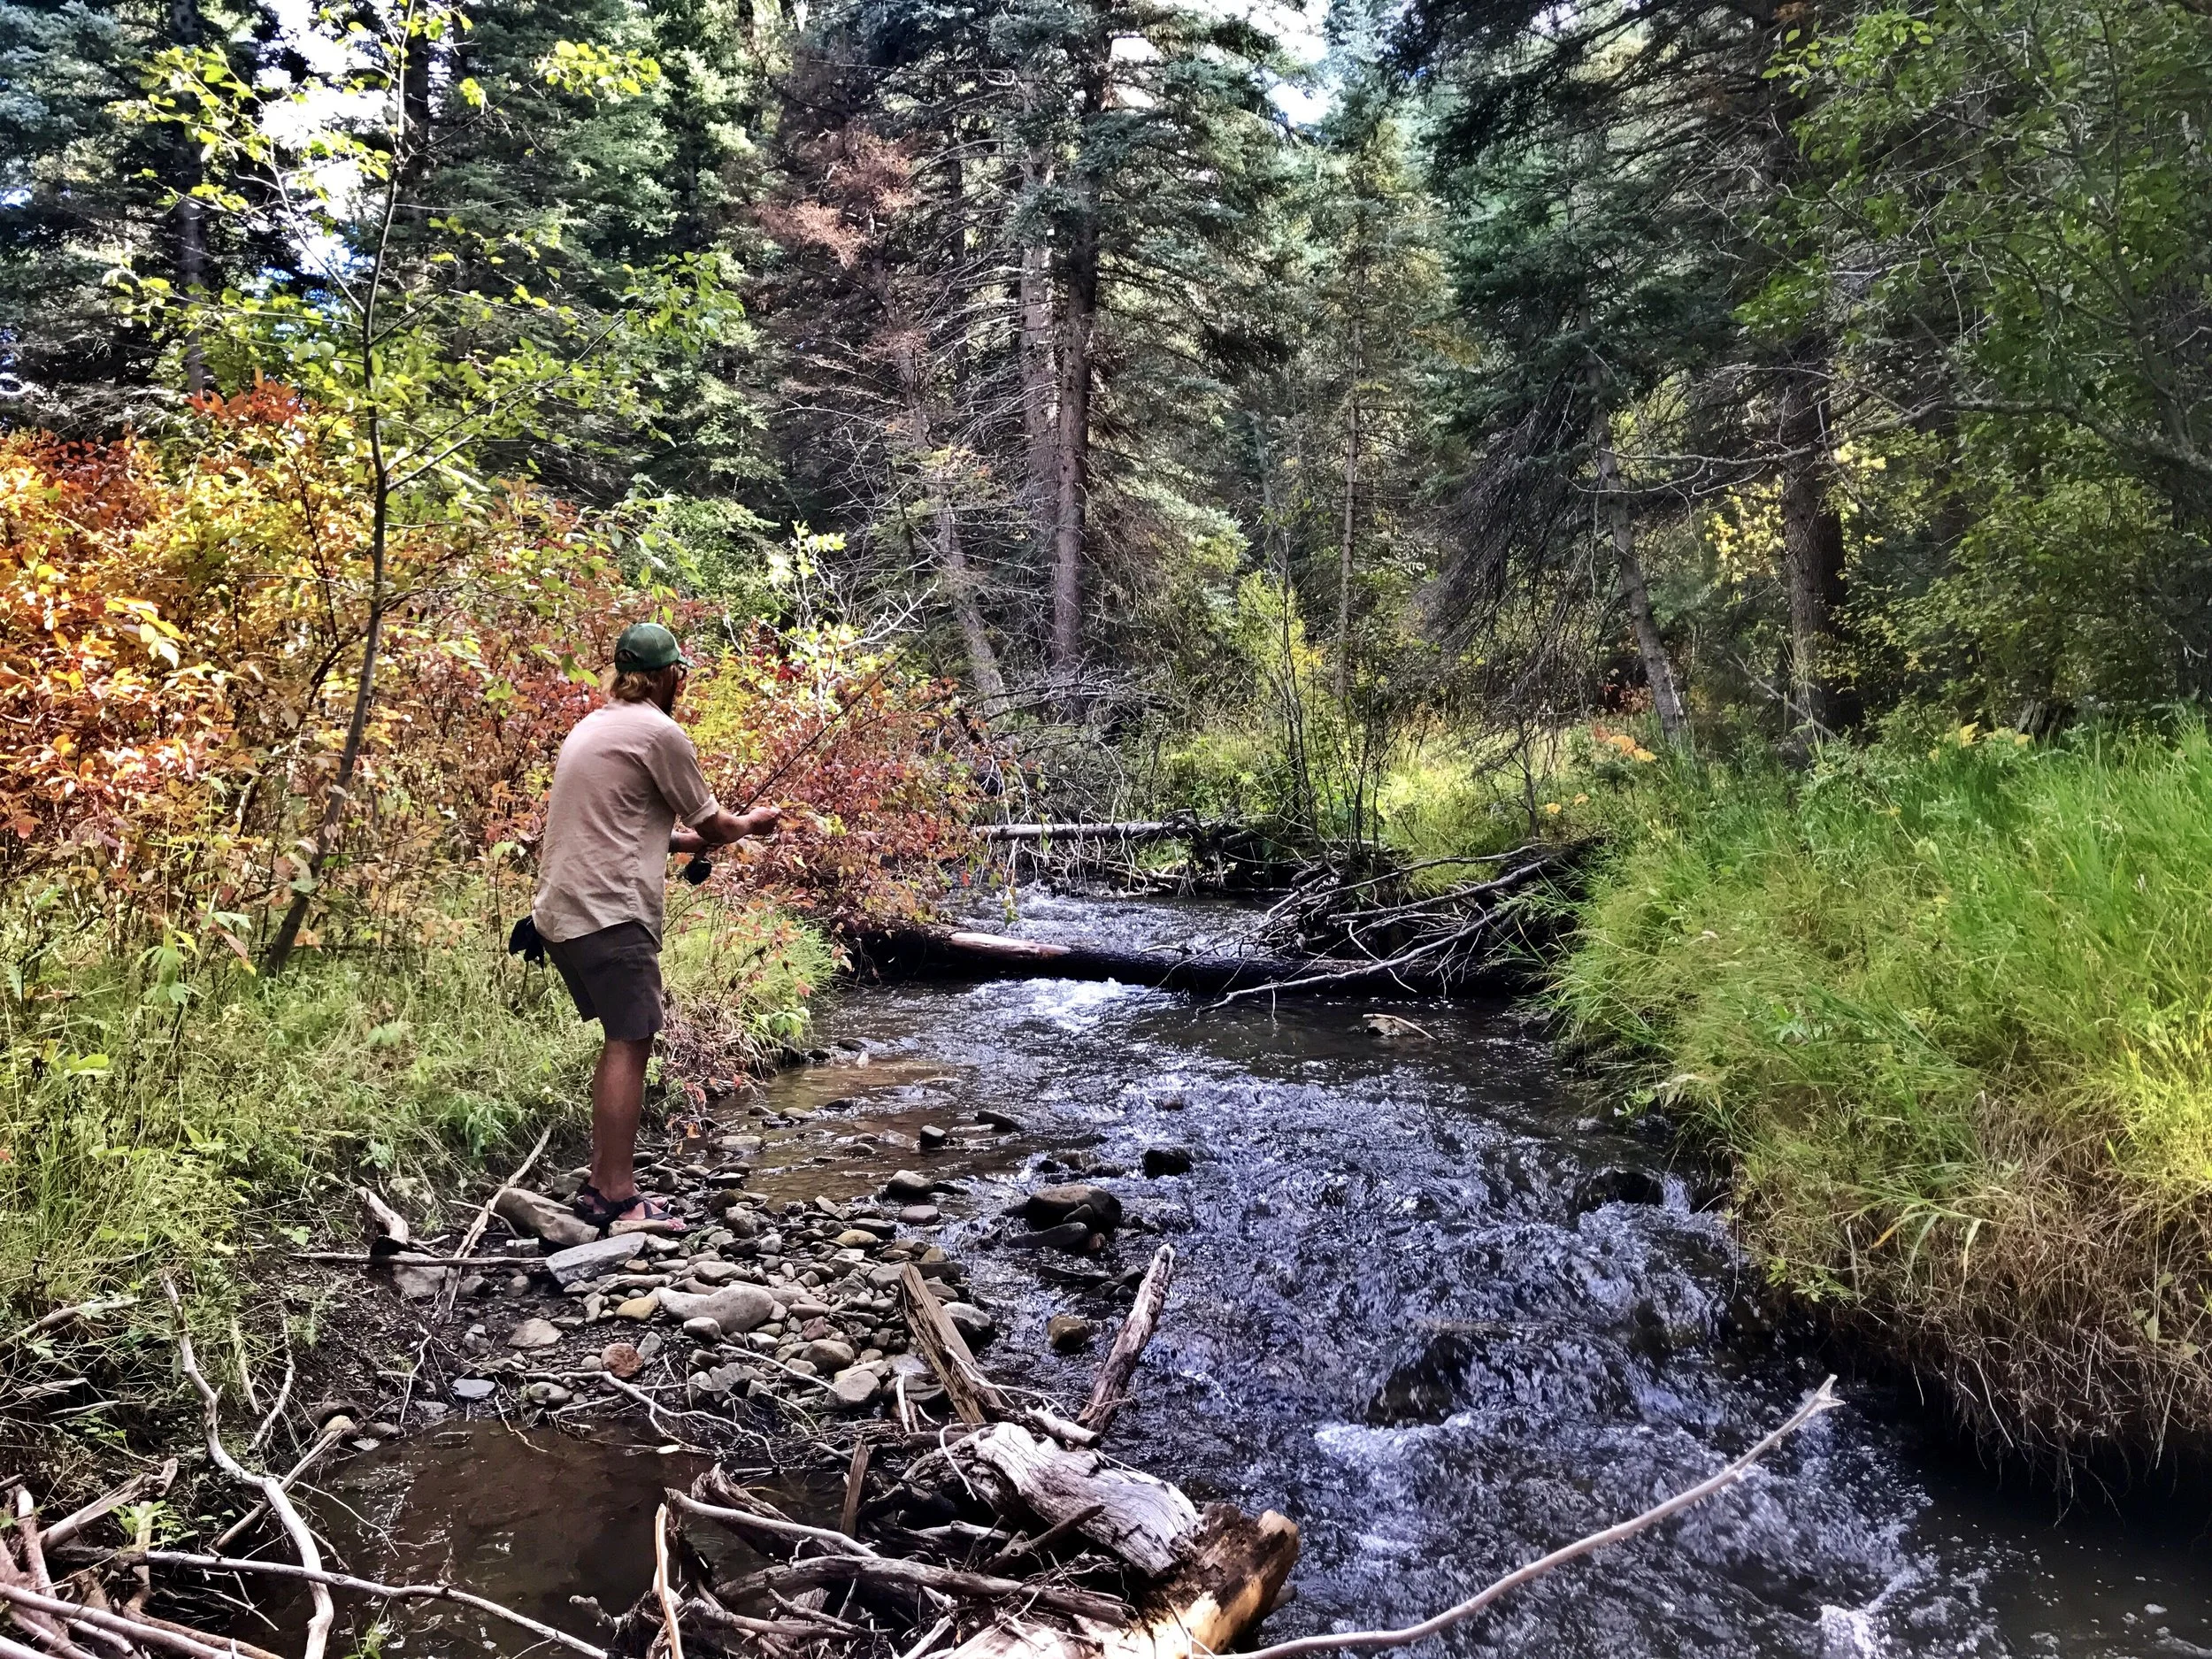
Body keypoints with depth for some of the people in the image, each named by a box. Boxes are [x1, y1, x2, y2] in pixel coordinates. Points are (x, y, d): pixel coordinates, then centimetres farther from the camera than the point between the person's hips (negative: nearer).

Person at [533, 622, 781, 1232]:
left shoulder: (591, 726, 20)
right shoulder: (659, 732, -8)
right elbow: (710, 826, 1)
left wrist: (689, 840, 28)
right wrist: (753, 823, 20)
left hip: (560, 912, 9)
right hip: (609, 914, -9)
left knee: (624, 1041, 15)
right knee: (629, 1044, -6)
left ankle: (602, 1182, 18)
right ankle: (617, 1196, -5)